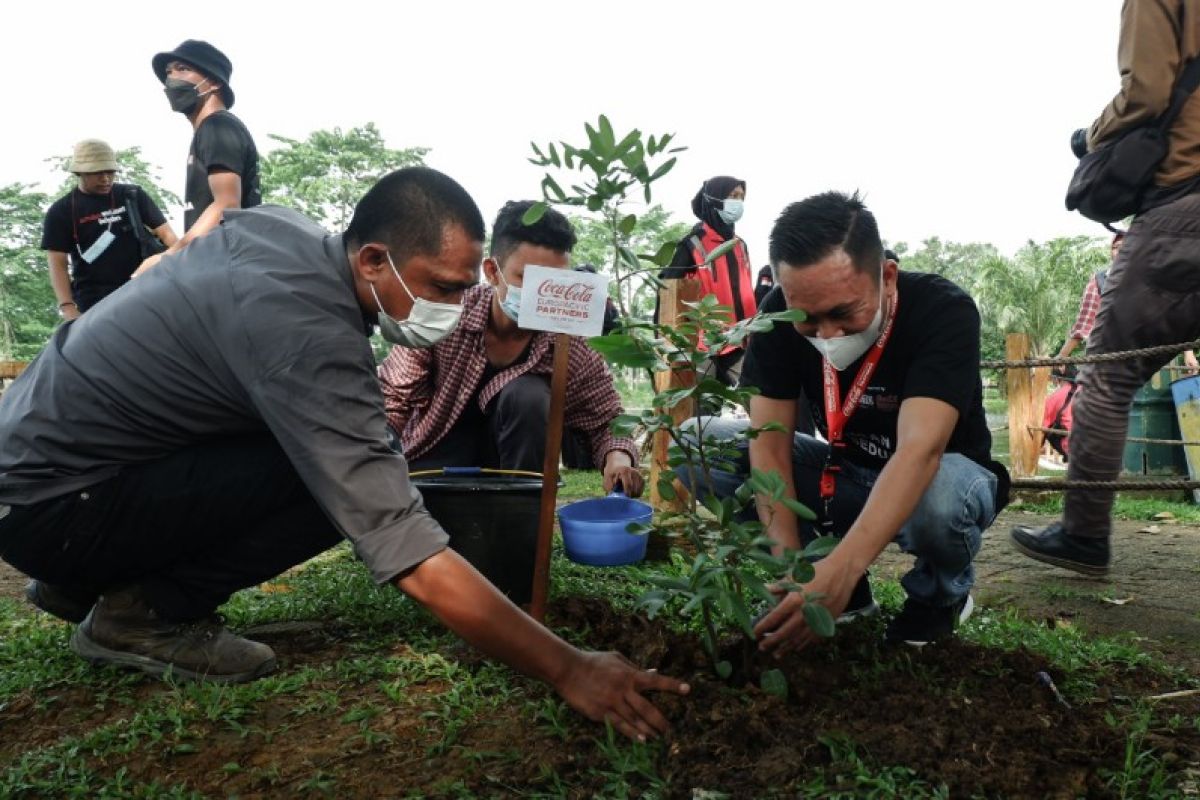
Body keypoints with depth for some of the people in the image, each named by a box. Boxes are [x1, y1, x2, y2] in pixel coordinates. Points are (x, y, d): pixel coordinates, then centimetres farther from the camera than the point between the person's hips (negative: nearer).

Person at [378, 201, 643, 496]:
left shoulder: (573, 347, -18)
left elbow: (606, 423, -7)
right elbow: (390, 397, -16)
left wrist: (618, 458, -31)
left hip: (515, 460, 2)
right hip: (434, 456, -2)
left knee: (527, 396, -28)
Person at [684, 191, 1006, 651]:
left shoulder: (945, 311, -28)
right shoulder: (781, 313, -17)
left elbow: (920, 450, -41)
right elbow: (770, 439, -20)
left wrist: (840, 569, -54)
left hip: (942, 474, -3)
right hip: (845, 472, 4)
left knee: (939, 497, -41)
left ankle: (942, 594, -2)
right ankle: (847, 591, -3)